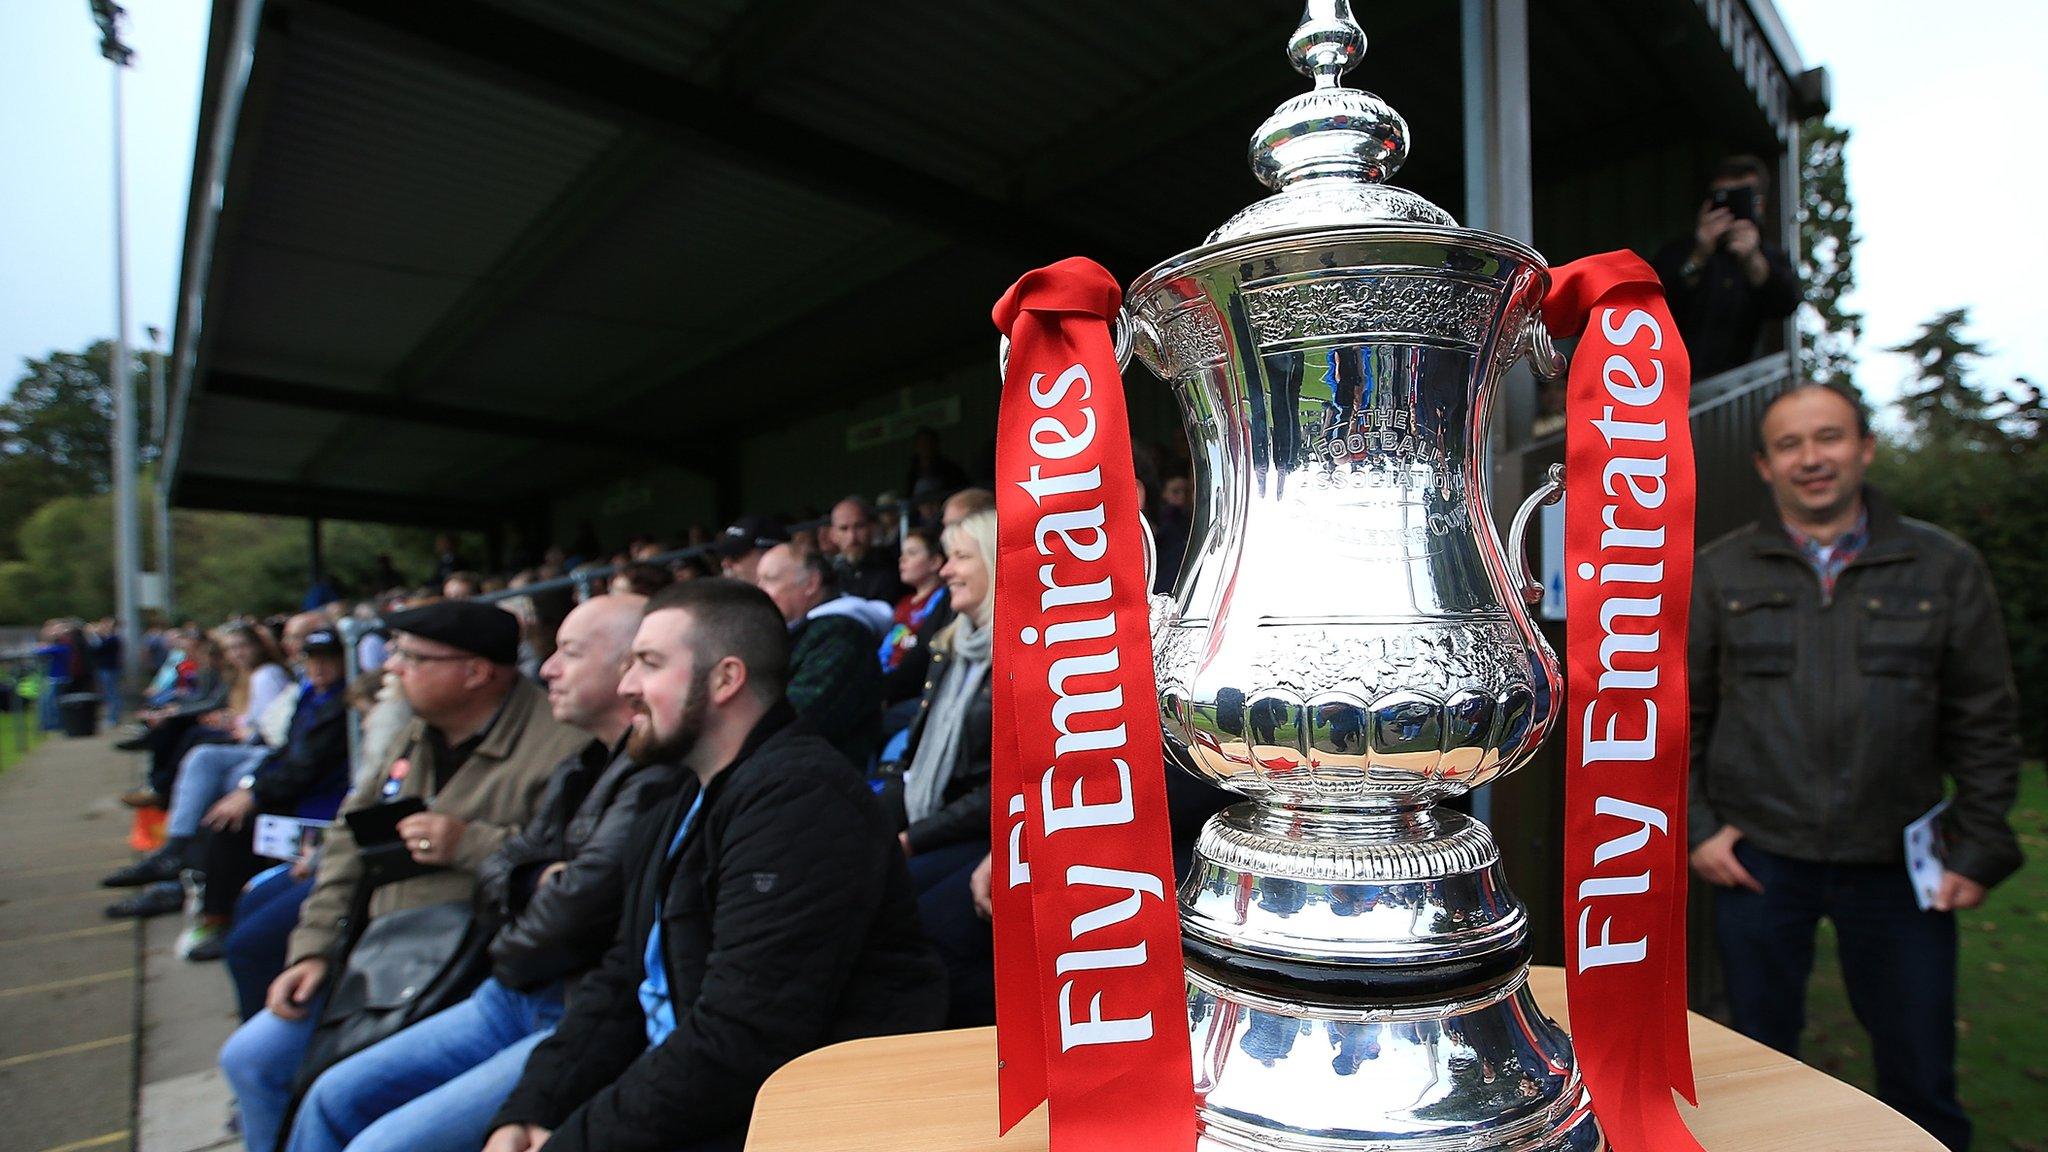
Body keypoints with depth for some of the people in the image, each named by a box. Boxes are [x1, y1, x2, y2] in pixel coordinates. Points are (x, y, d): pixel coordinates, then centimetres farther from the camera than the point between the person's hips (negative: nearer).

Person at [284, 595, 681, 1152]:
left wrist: (510, 958, -5)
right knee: (335, 1097, 13)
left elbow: (585, 896, -27)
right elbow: (496, 875, 15)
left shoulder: (659, 777, -21)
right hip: (517, 997, 10)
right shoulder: (579, 771, 14)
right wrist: (539, 881, -9)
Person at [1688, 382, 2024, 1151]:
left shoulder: (1945, 568, 4)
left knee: (1923, 1079, 12)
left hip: (1899, 864, 1)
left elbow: (1985, 721, 6)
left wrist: (1980, 848, 1)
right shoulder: (1717, 574, 1)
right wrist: (1693, 826, -3)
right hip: (1759, 859, -1)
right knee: (1762, 1063, 12)